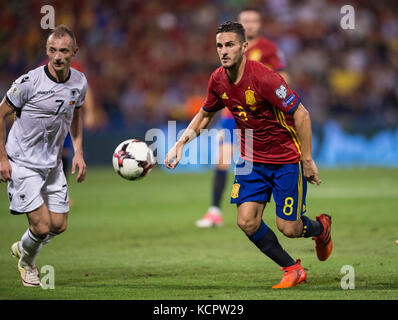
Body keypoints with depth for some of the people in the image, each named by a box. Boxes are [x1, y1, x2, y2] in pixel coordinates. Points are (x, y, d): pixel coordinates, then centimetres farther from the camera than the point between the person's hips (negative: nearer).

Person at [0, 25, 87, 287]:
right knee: (42, 227, -11)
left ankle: (22, 248, 37)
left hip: (53, 164, 6)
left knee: (59, 225, 6)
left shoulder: (79, 81, -3)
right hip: (22, 164, -6)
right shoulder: (30, 82, -20)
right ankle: (26, 262, 22)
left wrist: (78, 152, 7)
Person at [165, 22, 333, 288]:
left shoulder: (263, 78, -25)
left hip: (286, 159, -6)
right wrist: (181, 143, 3)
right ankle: (293, 269, 12)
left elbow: (301, 114, -20)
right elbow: (205, 115, 15)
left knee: (288, 228, -4)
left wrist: (307, 160, -18)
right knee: (247, 222, -8)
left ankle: (321, 228, 33)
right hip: (252, 160, 6)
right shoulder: (218, 80, -4)